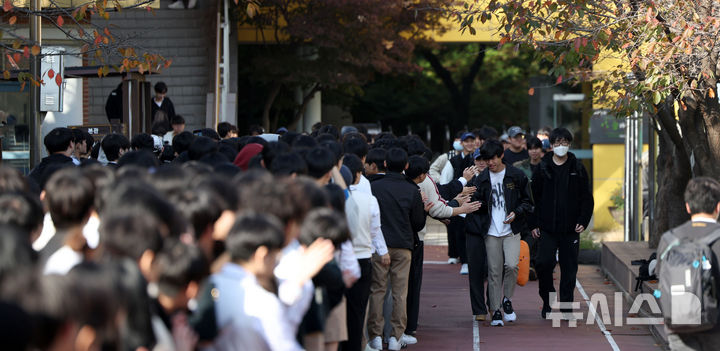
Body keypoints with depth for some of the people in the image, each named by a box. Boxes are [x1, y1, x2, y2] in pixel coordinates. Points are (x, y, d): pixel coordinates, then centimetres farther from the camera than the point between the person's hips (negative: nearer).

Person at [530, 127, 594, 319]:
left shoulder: (578, 169, 5)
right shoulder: (543, 169, 4)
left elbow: (587, 198, 8)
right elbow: (533, 197, 6)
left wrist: (583, 221, -4)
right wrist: (534, 224, 0)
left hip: (570, 229, 1)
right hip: (547, 228, -1)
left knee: (569, 267, 2)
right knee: (544, 263, -9)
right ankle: (547, 301, 10)